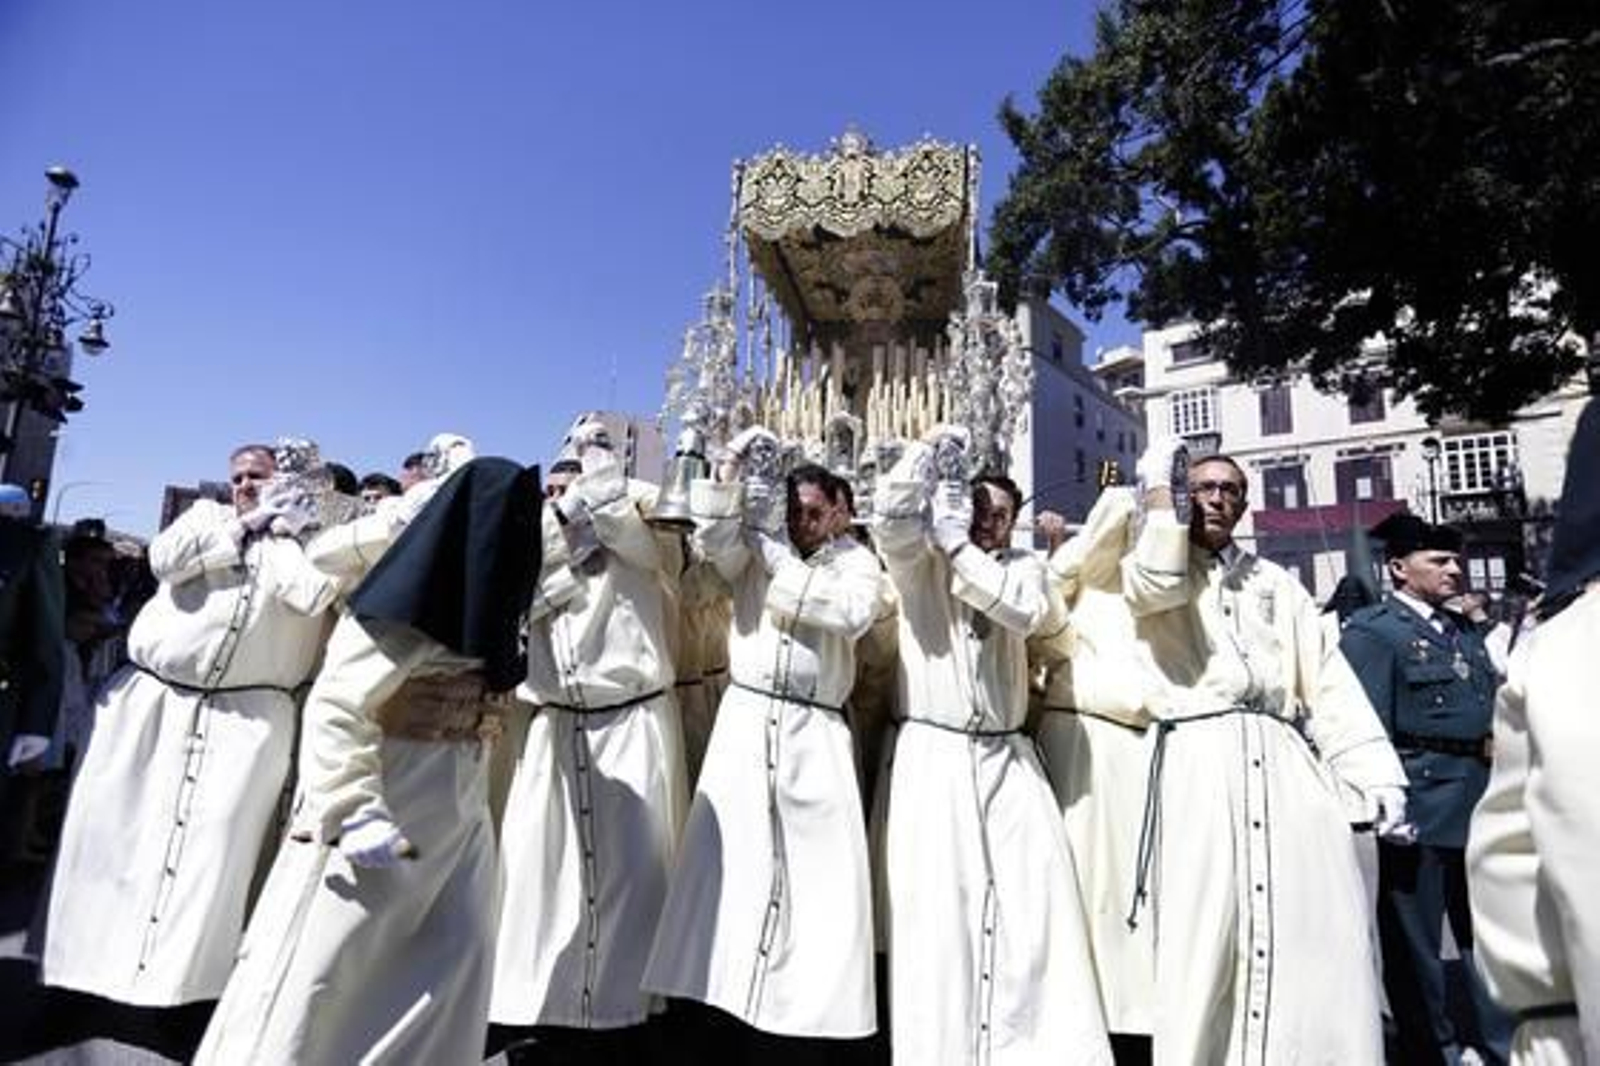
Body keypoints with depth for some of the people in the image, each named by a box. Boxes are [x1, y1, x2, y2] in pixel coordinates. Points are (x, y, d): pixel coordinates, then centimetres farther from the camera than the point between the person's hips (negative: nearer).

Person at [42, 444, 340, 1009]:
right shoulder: (206, 514, 15)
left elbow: (314, 596, -13)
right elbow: (165, 555, -3)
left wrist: (283, 530, -5)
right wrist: (244, 526, -3)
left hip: (247, 714, -3)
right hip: (153, 697, 3)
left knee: (214, 840, -4)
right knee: (112, 821, 7)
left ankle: (177, 972, 9)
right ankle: (95, 951, 24)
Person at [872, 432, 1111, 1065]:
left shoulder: (1020, 566, 12)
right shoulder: (920, 561, 5)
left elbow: (1028, 611, -10)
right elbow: (890, 521, -16)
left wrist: (960, 548, -10)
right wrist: (930, 451, -6)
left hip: (1009, 756, 3)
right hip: (933, 756, -3)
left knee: (1035, 897, -1)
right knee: (939, 904, -4)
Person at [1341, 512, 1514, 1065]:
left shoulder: (1466, 630, 14)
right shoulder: (1371, 631, -11)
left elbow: (1492, 704, 20)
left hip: (1481, 802, 8)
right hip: (1420, 808, -8)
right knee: (1415, 941, 7)